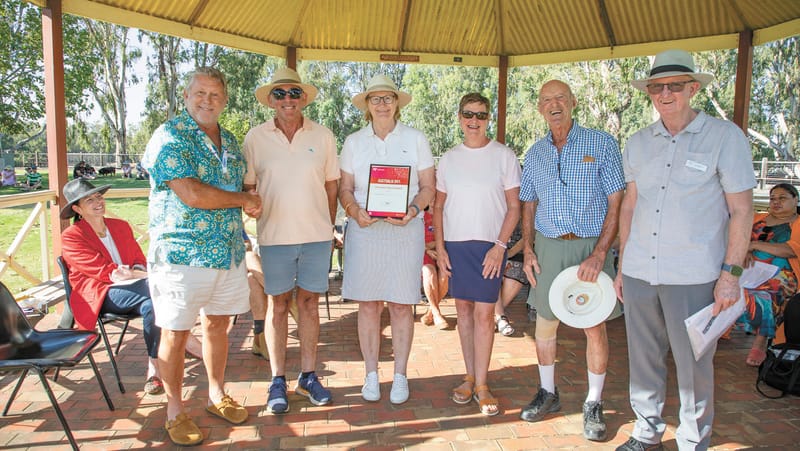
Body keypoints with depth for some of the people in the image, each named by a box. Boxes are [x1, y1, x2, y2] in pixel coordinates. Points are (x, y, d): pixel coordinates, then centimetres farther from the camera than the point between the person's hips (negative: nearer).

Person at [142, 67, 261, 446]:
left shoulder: (229, 141, 13)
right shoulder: (169, 137, -11)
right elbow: (192, 194, -22)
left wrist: (250, 202, 1)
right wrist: (243, 199, -10)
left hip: (229, 254, 7)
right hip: (181, 254, -6)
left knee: (218, 323, 17)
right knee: (175, 333, 5)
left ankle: (217, 395, 34)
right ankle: (175, 411, 22)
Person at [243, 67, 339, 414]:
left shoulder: (323, 136, 5)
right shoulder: (255, 138, 2)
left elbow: (332, 185, 9)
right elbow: (247, 186, 7)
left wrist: (328, 227, 6)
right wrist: (260, 218, -6)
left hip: (316, 235, 1)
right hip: (274, 236, -1)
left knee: (309, 303, 10)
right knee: (277, 305, 7)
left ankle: (308, 376, 23)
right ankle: (278, 380, 20)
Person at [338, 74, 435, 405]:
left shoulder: (415, 139, 6)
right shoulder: (354, 142, 9)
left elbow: (428, 187, 5)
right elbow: (345, 188, 9)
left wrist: (413, 209, -14)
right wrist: (355, 211, -12)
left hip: (405, 231, -1)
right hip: (364, 231, 1)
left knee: (401, 304, 2)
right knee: (368, 304, 4)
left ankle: (400, 375, 17)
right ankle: (371, 374, 19)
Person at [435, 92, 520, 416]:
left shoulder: (504, 156, 0)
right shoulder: (449, 159, 9)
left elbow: (514, 207, -1)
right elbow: (439, 206, 11)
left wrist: (500, 246, -11)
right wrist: (440, 247, 2)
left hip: (489, 244, -3)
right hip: (455, 244, 3)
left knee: (484, 313, -5)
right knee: (463, 308, 10)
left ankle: (481, 386, 6)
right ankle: (470, 377, 22)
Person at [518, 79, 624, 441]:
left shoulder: (601, 144, -4)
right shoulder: (535, 153, 9)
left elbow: (616, 203, -6)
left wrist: (599, 254, -15)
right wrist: (527, 250, 3)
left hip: (590, 246, -3)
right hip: (548, 246, 4)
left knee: (594, 327, 2)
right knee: (545, 323, 9)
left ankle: (593, 405, 18)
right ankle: (548, 393, 27)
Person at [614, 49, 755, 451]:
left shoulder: (725, 136, -2)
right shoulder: (638, 142, 9)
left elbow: (741, 211, -2)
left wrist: (731, 273, -8)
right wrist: (622, 265, 13)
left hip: (693, 275, -4)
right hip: (639, 272, 4)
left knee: (694, 365, 5)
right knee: (643, 358, 13)